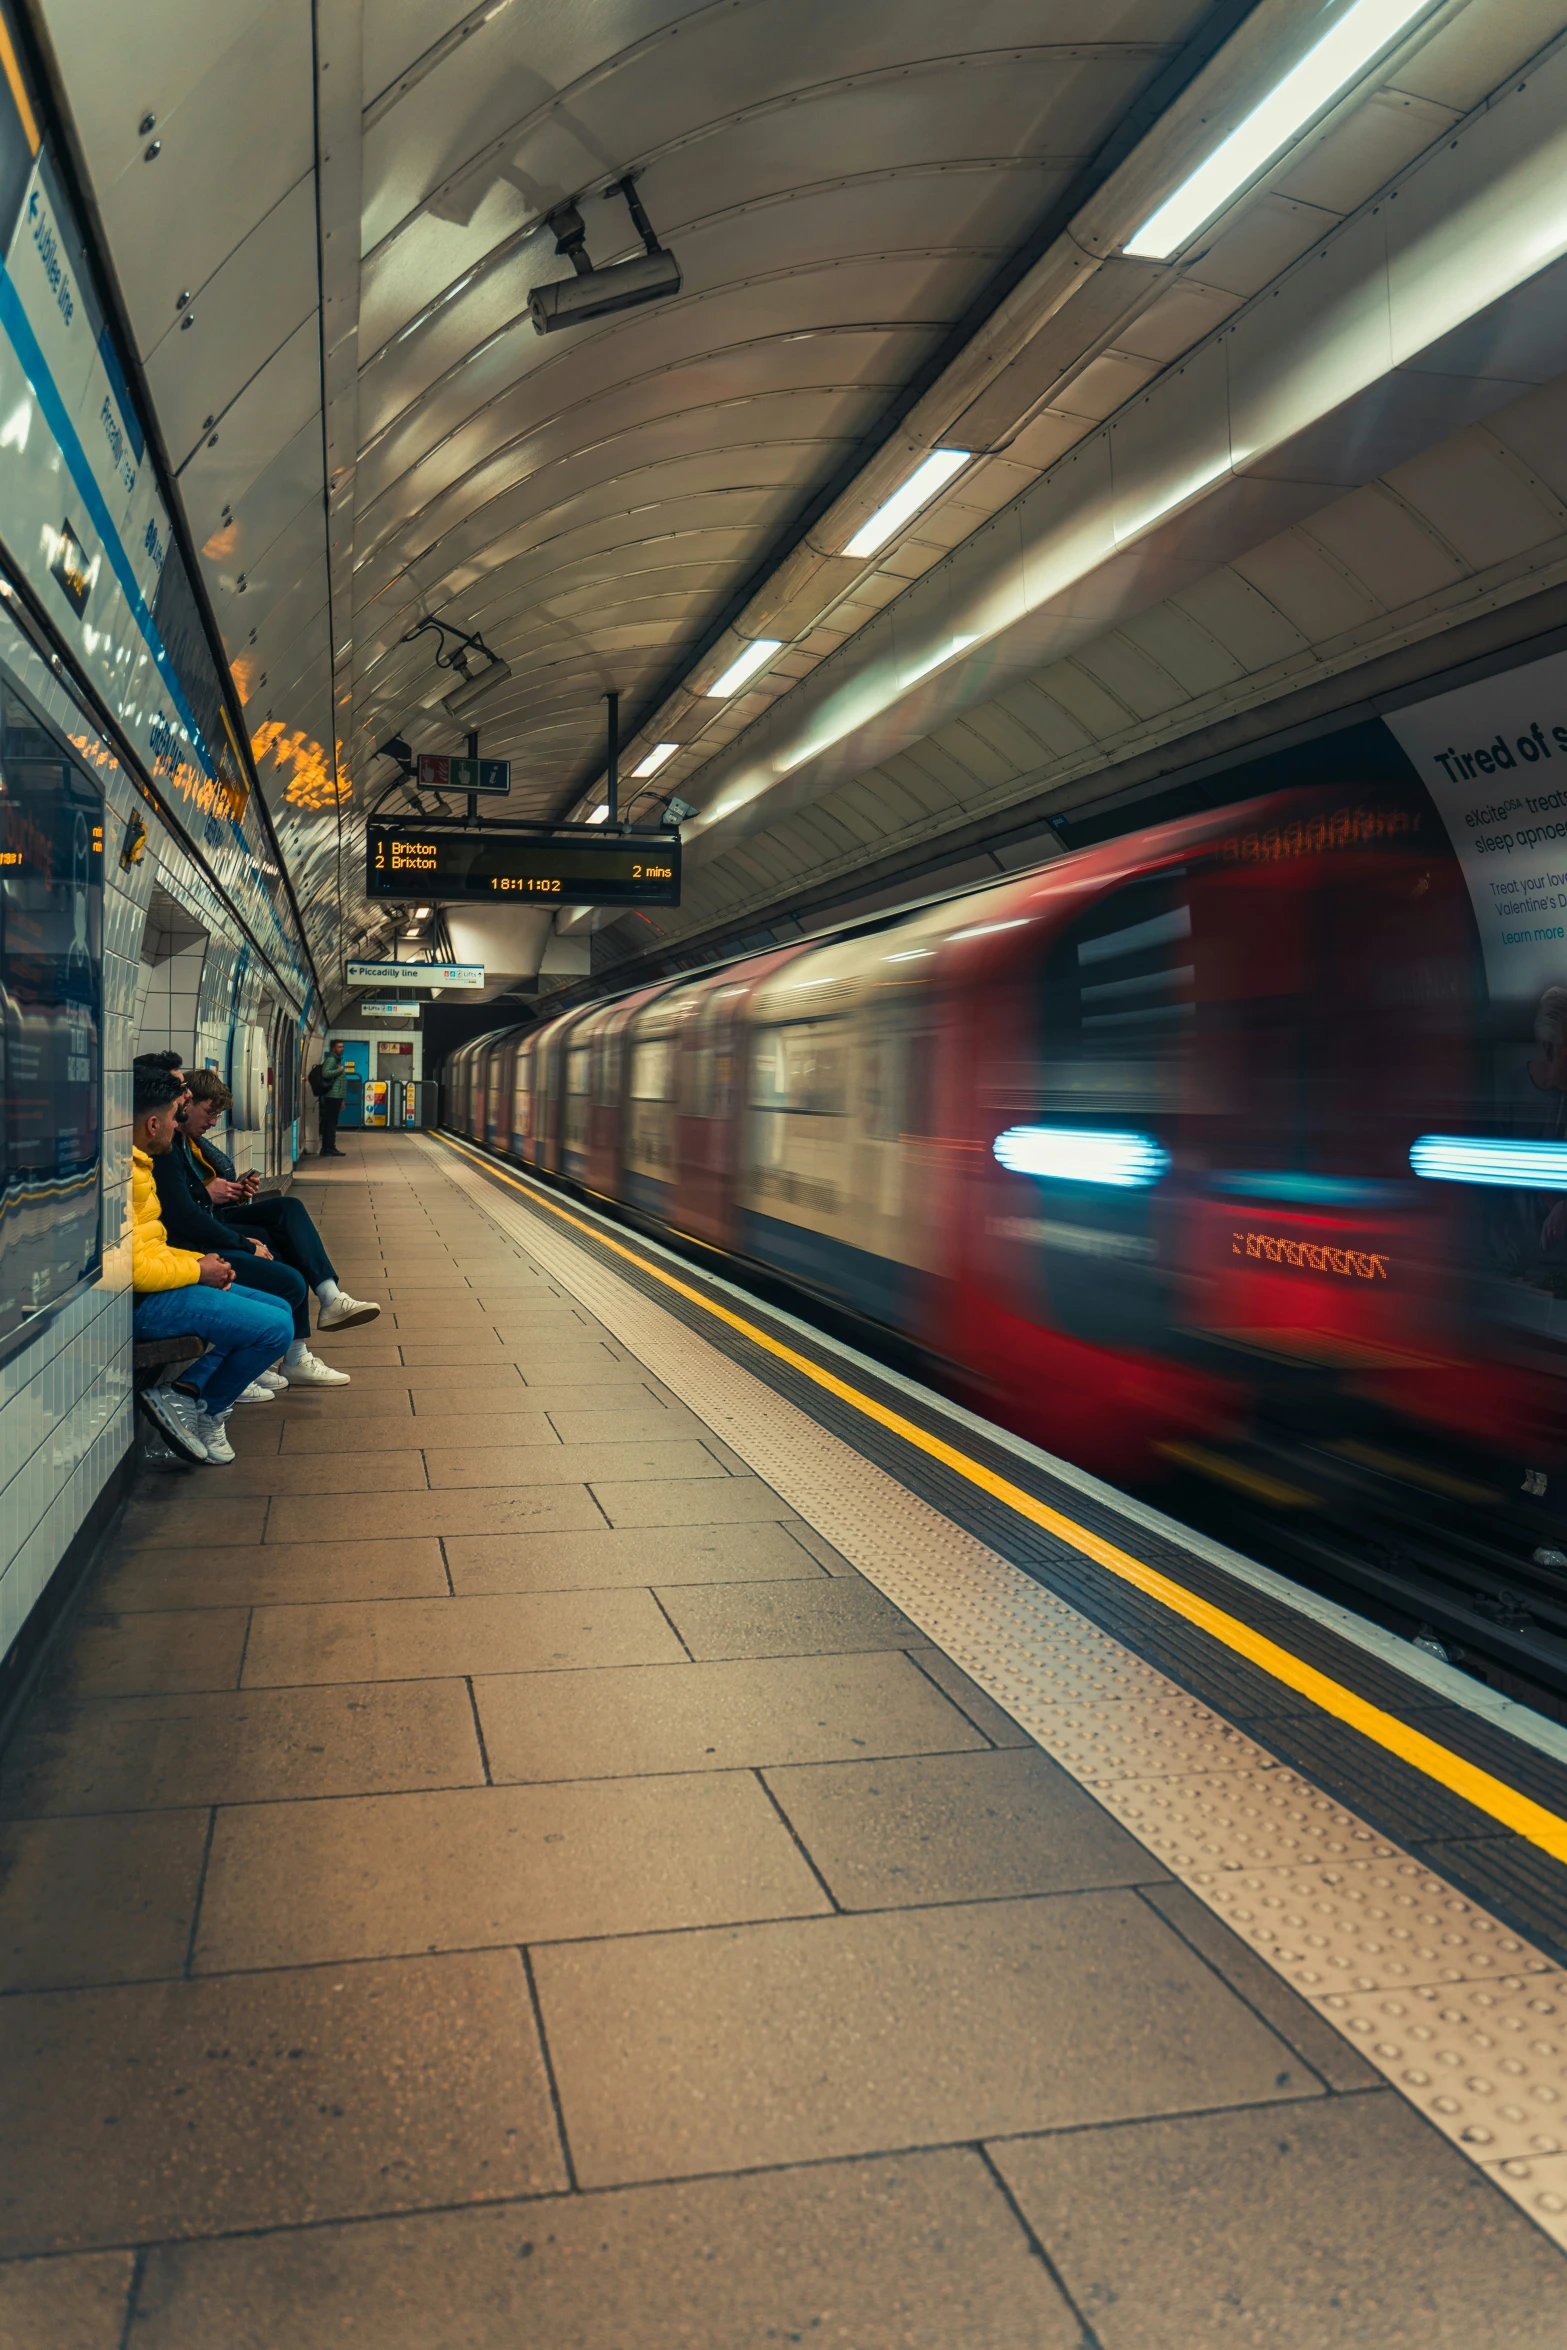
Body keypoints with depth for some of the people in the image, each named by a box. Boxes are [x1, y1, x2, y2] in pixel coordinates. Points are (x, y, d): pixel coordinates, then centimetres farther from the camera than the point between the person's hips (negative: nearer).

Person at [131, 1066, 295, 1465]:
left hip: (160, 1280, 11)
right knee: (275, 1328, -16)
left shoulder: (136, 1164, 15)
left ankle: (185, 1394, -2)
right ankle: (203, 1409, 2)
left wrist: (199, 1260, 6)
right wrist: (199, 1271, -10)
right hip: (142, 1301, -11)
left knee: (277, 1309, 12)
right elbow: (133, 1270, -25)